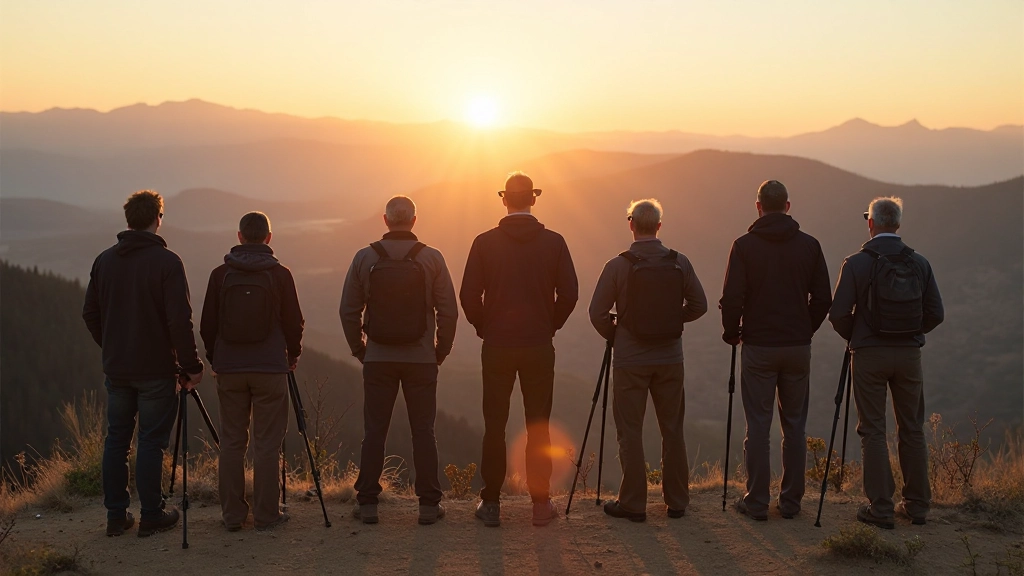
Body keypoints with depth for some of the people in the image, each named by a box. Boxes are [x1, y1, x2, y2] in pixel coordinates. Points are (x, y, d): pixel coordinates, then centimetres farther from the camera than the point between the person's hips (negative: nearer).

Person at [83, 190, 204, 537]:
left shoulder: (104, 260, 4)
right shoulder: (166, 262, -13)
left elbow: (90, 314, 10)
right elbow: (180, 321, -17)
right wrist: (192, 366, -8)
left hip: (116, 368, 5)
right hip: (155, 370, -5)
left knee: (116, 439, 12)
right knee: (151, 442, 2)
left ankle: (116, 516, 15)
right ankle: (151, 516, 7)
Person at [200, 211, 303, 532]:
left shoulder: (221, 274, 1)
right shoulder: (279, 274, -4)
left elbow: (207, 324, 5)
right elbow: (294, 322, 0)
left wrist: (214, 359, 20)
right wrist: (293, 354, 18)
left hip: (229, 369, 2)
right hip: (269, 369, -2)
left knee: (231, 442, 9)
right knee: (267, 444, 2)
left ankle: (232, 515, 11)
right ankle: (266, 515, 4)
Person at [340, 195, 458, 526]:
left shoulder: (365, 258, -2)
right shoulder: (432, 259, -5)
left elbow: (349, 310, 2)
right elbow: (448, 311, -3)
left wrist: (359, 349, 14)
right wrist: (442, 350, 9)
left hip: (377, 359, 1)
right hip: (421, 359, -1)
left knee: (374, 431, 7)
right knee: (423, 431, 5)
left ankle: (367, 503, 10)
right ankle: (429, 504, 8)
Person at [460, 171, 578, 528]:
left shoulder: (485, 242, -4)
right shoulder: (553, 242, -1)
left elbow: (469, 296, -5)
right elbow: (569, 294, -3)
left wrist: (484, 328, 11)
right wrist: (550, 326, 12)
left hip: (496, 347, 0)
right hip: (539, 347, 1)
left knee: (494, 425, 6)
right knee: (538, 426, 7)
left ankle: (491, 504, 9)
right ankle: (541, 503, 10)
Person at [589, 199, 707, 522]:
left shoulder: (618, 266, -11)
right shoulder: (680, 263, -2)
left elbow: (597, 312, -9)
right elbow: (699, 306, 4)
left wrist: (613, 336, 9)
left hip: (630, 361, -3)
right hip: (670, 360, 3)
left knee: (630, 432, 5)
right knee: (672, 430, 13)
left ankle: (633, 504, 8)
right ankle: (677, 501, 19)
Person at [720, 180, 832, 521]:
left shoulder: (745, 246, -6)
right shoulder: (809, 246, 2)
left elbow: (731, 299, -10)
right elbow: (823, 298, 3)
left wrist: (731, 334, 7)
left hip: (758, 346, -2)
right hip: (798, 347, 2)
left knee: (758, 426, 2)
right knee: (795, 426, 10)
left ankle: (757, 503, 5)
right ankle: (791, 502, 14)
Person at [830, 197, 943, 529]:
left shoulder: (856, 263, -9)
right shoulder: (919, 264, 1)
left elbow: (838, 314, -12)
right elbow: (935, 313, 2)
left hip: (870, 355, -3)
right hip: (909, 354, 3)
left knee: (873, 432, 3)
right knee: (912, 430, 12)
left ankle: (881, 509, 2)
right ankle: (917, 506, 18)